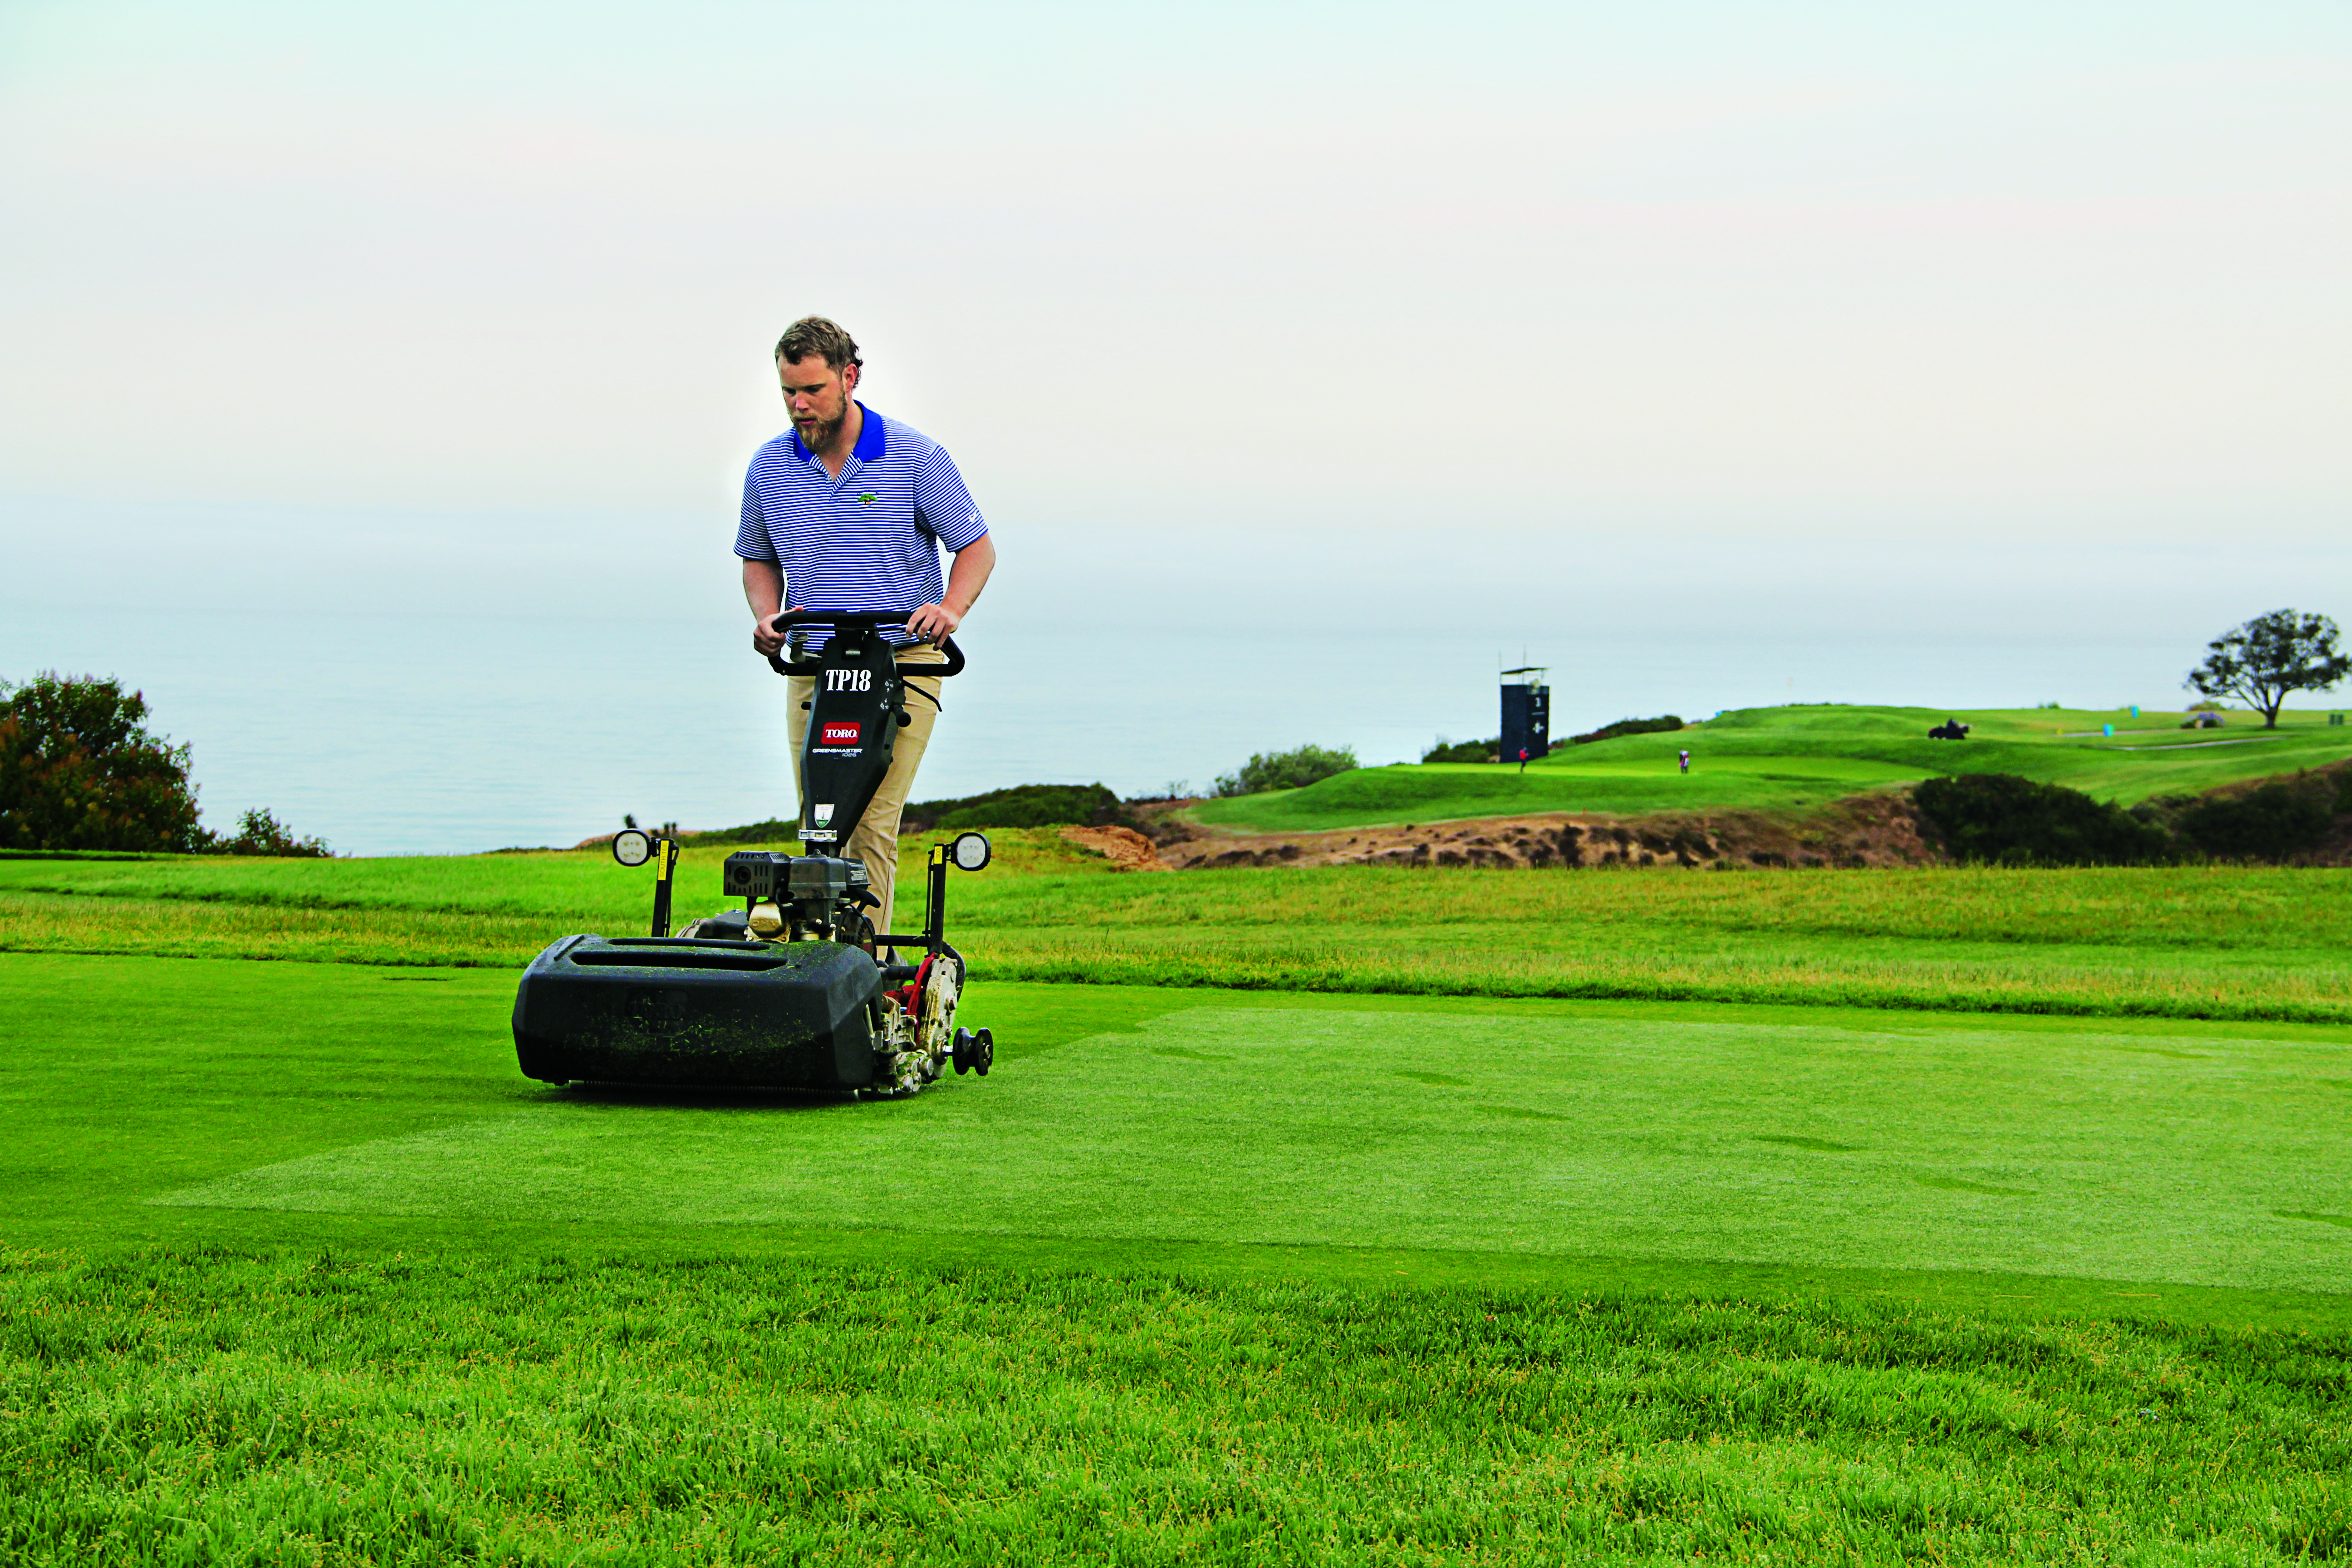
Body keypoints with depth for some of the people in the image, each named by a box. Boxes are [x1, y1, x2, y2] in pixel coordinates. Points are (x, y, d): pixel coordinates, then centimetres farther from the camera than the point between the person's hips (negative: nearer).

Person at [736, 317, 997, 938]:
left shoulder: (915, 457, -6)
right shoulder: (769, 467, 4)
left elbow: (976, 546, 0)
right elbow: (758, 559, 19)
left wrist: (951, 609, -19)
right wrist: (767, 616, -2)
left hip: (903, 662, -4)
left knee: (872, 823, -13)